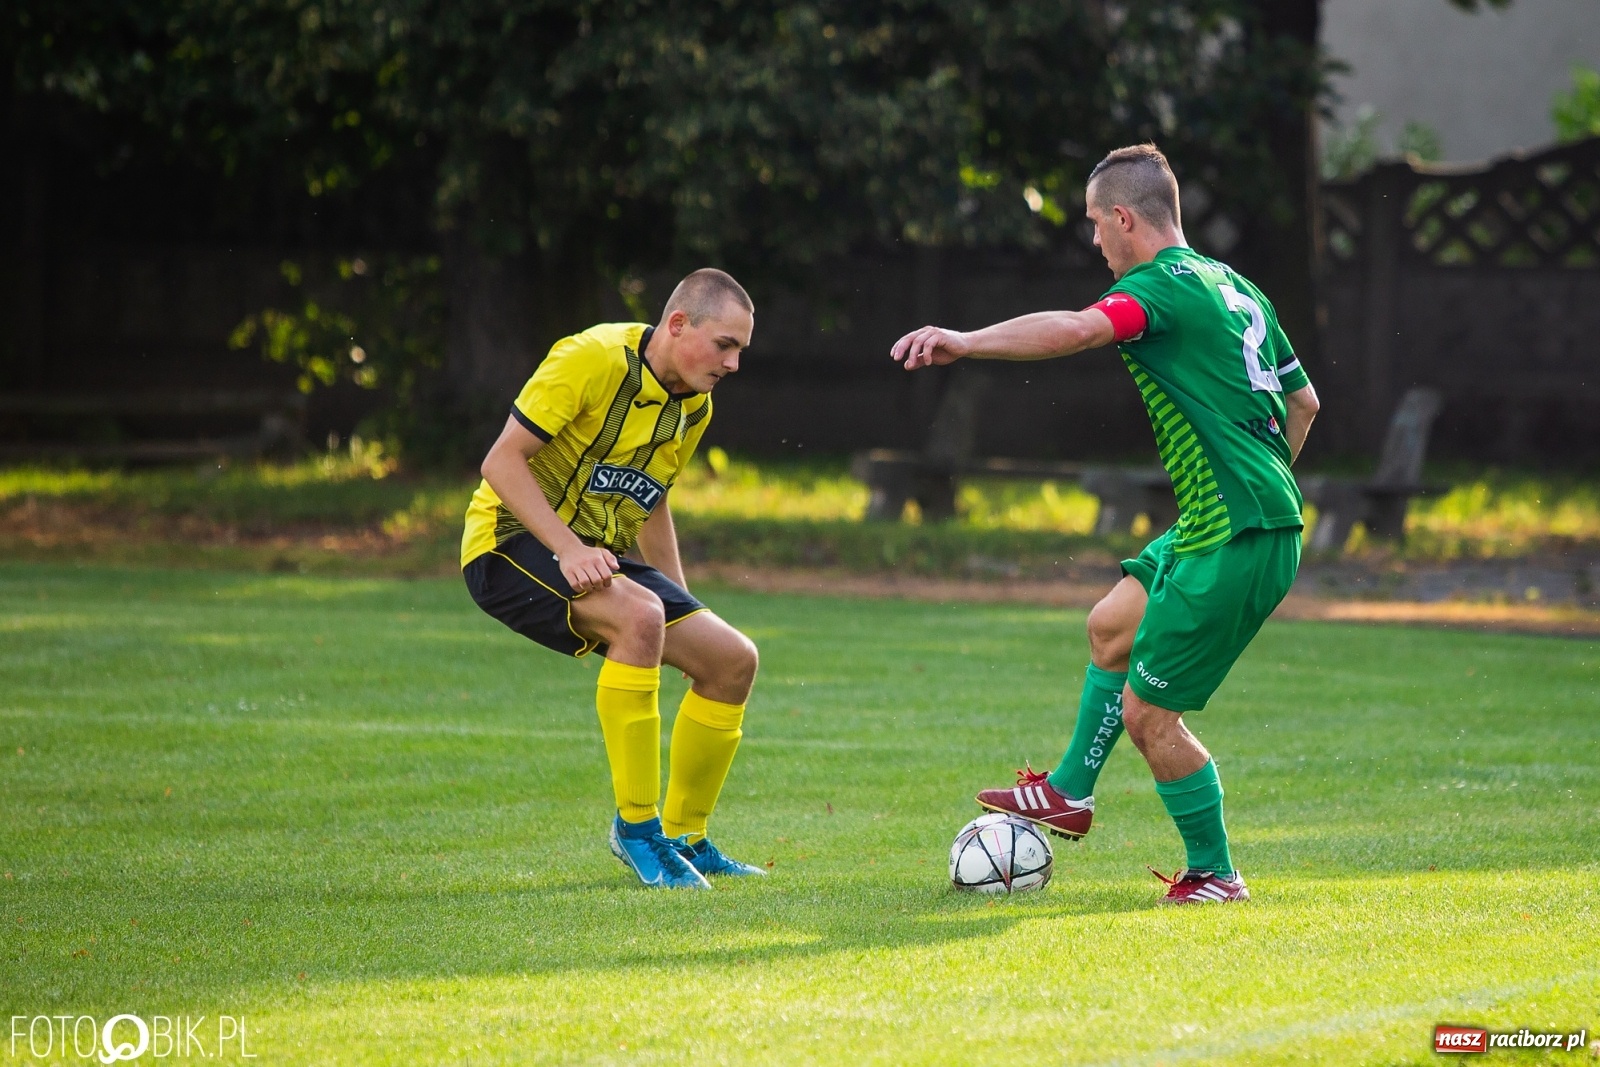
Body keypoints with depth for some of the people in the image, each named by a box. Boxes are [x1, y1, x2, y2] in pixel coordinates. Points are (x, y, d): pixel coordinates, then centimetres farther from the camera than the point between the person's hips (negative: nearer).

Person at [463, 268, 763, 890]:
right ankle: (636, 826, -25)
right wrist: (569, 548, -30)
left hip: (600, 555, 8)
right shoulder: (593, 359, -19)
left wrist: (683, 610, 15)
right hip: (511, 544, -8)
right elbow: (502, 461, -20)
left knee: (732, 661, -2)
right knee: (638, 614, -35)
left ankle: (685, 838, 14)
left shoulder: (694, 407, 7)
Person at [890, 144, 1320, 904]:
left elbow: (1079, 329, -34)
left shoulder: (1162, 286, -13)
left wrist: (963, 342, -44)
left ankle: (1214, 875, 10)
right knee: (1111, 625, 25)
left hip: (1234, 541, -10)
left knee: (1147, 713, -1)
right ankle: (1071, 794, 35)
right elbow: (1303, 400, 24)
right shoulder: (1233, 286, 16)